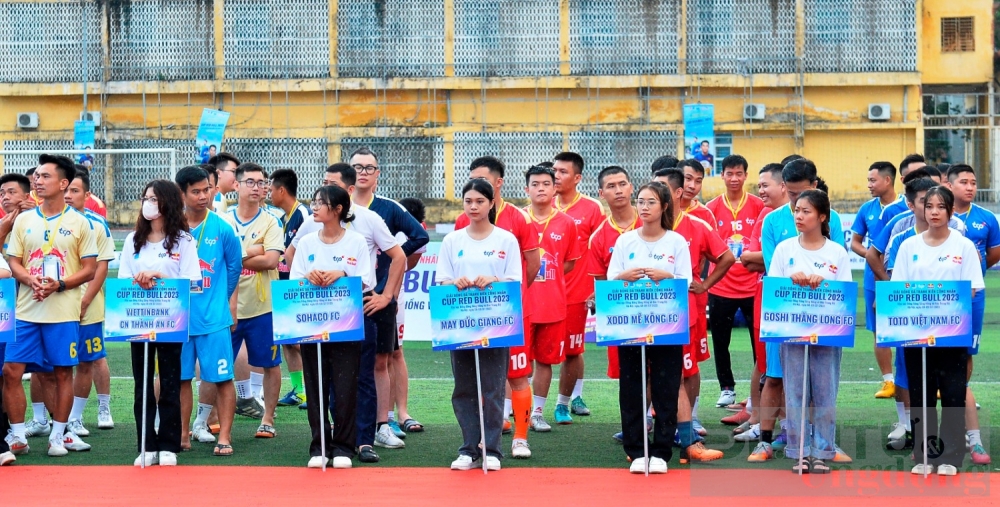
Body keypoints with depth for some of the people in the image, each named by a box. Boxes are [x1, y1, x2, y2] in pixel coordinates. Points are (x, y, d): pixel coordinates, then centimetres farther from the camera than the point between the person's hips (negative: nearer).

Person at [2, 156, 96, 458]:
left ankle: (58, 436, 14)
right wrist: (31, 280, -13)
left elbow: (90, 269, 0)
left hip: (64, 311, -3)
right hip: (26, 310, 3)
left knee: (63, 373, 3)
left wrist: (59, 285, -16)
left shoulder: (79, 223, 1)